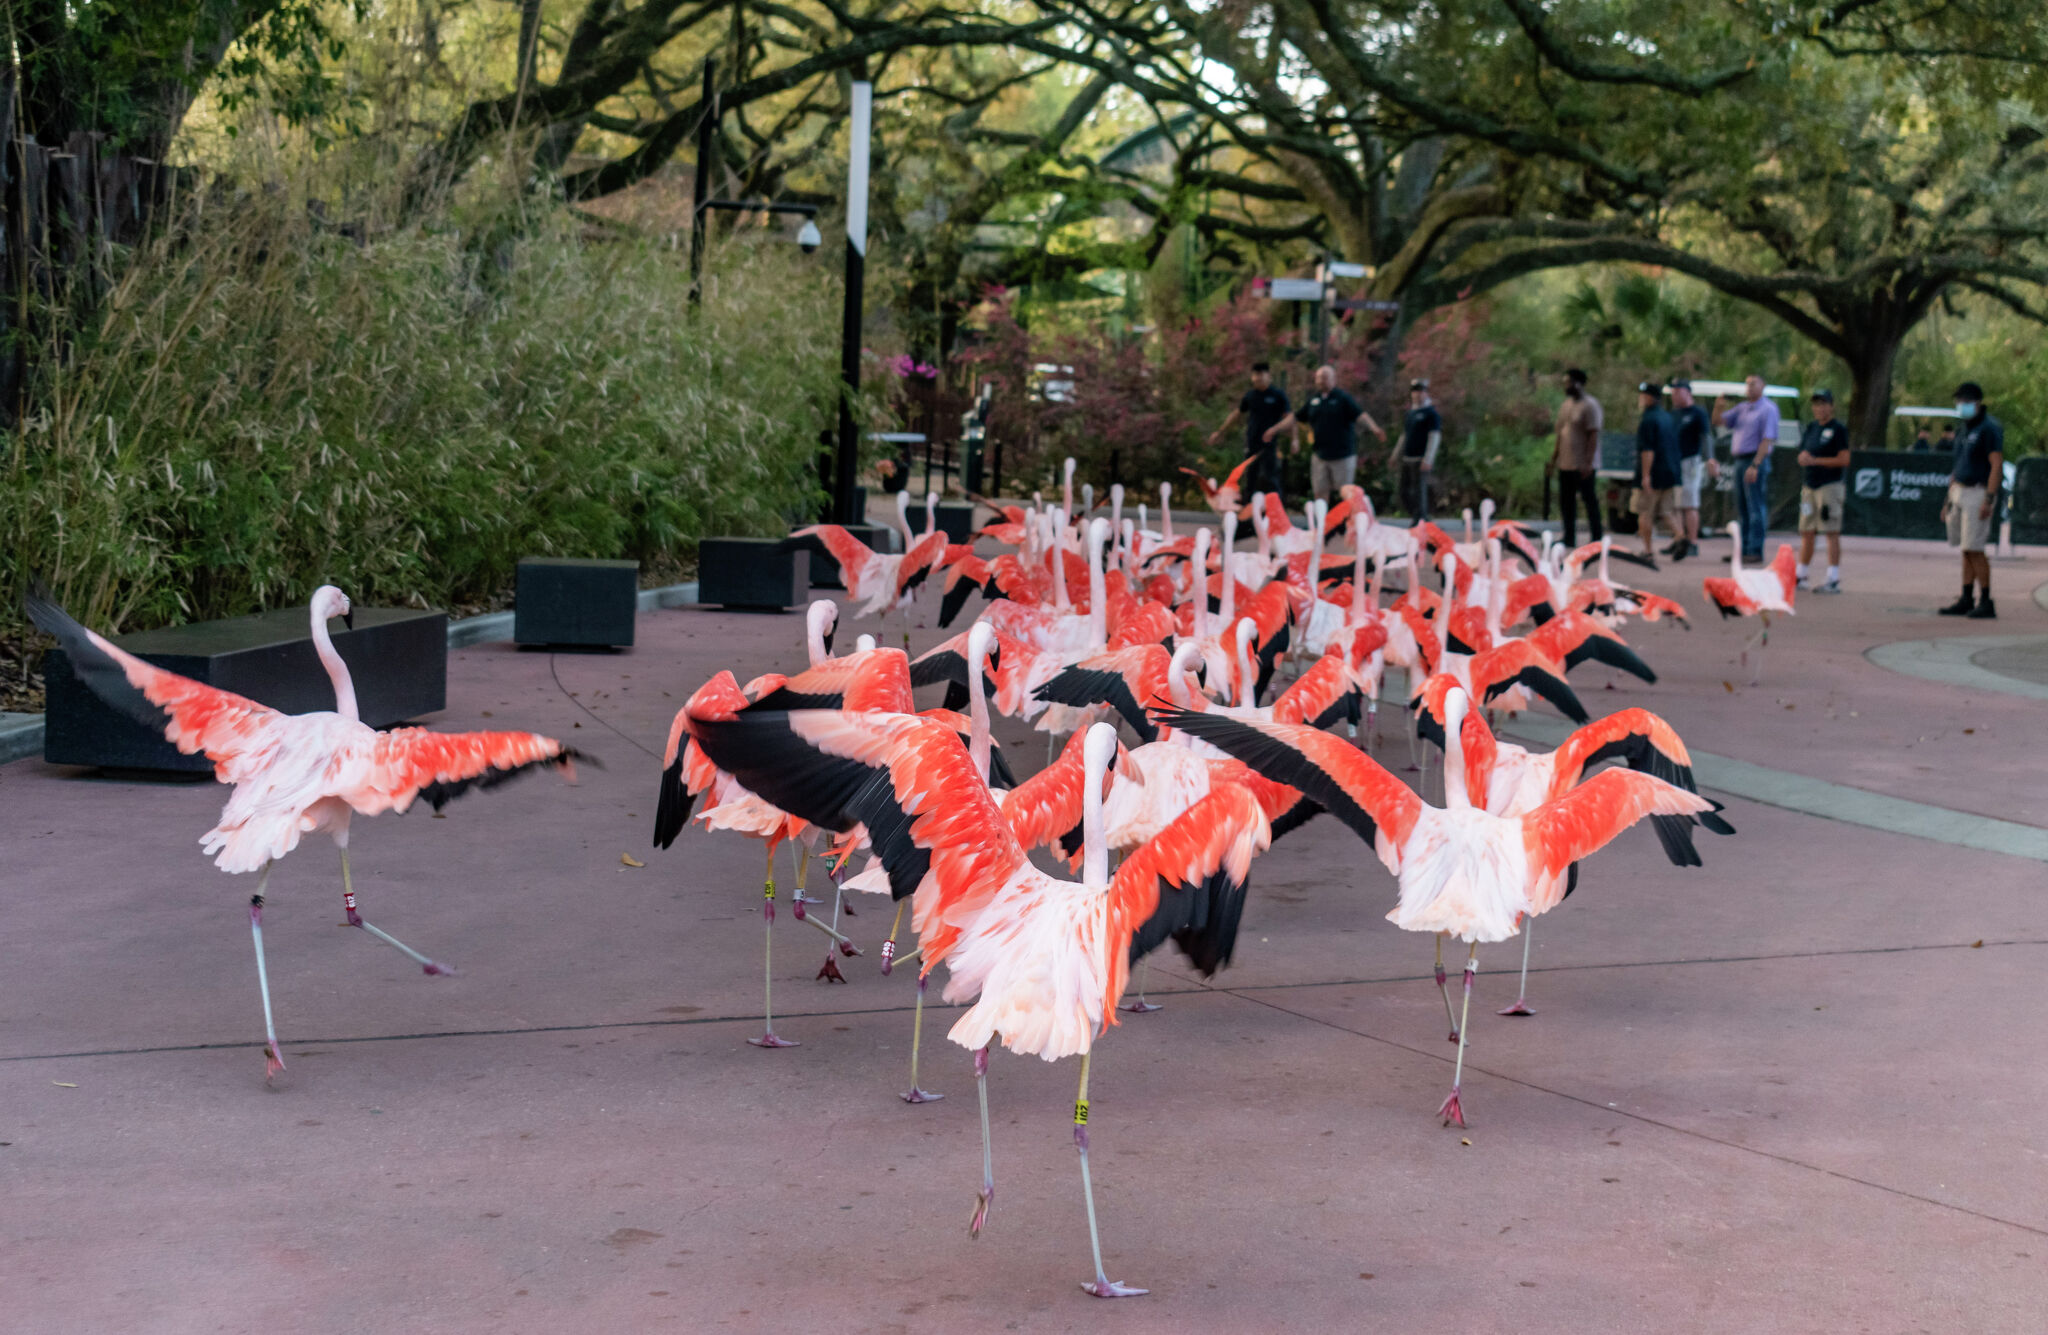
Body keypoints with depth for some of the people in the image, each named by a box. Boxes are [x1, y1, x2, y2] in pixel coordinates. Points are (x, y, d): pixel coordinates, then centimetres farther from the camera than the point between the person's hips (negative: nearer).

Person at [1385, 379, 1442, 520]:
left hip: (1421, 460, -8)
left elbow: (1434, 437, -11)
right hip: (1407, 459, 8)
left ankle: (1420, 522, -4)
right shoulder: (1410, 413, 18)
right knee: (1405, 493, 8)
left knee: (1419, 491, -8)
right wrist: (1395, 456, 24)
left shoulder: (1431, 413, -5)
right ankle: (1424, 519, 18)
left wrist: (1427, 460, -19)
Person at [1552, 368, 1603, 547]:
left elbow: (1594, 435, -16)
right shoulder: (1565, 405, 14)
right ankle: (1569, 538, 18)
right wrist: (1556, 454, 14)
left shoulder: (1590, 405, -11)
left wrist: (1588, 462, -21)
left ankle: (1596, 539, 3)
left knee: (1589, 501, -3)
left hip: (1583, 465, -8)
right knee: (1566, 501, 10)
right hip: (1565, 463, 8)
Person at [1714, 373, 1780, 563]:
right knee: (1742, 509, 10)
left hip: (1755, 461, -8)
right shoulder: (1742, 408, 17)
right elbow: (1718, 422, 18)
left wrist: (1755, 465, -23)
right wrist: (1718, 408, -5)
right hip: (1740, 461, 8)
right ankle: (1743, 549, 15)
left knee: (1756, 508, -8)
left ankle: (1755, 551, -9)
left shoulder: (1768, 409, -7)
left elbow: (1767, 440, -15)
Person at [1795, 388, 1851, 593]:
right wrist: (1803, 458, -5)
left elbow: (1844, 460, -13)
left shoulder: (1838, 430, -6)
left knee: (1832, 533, -9)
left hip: (1830, 485, -8)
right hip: (1809, 485, 8)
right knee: (1806, 532, 11)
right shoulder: (1810, 428, 16)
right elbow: (1803, 456, 20)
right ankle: (1800, 576, 19)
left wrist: (1815, 461, -16)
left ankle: (1834, 579, -11)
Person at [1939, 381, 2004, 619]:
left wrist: (1988, 500, -23)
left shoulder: (1989, 428, -11)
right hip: (1959, 492, 9)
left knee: (1974, 549, -12)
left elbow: (1997, 465, -17)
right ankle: (1966, 601, 10)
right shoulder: (1964, 430, 17)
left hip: (1978, 493, -9)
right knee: (1966, 550, 8)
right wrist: (1949, 500, 20)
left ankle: (1986, 603, -8)